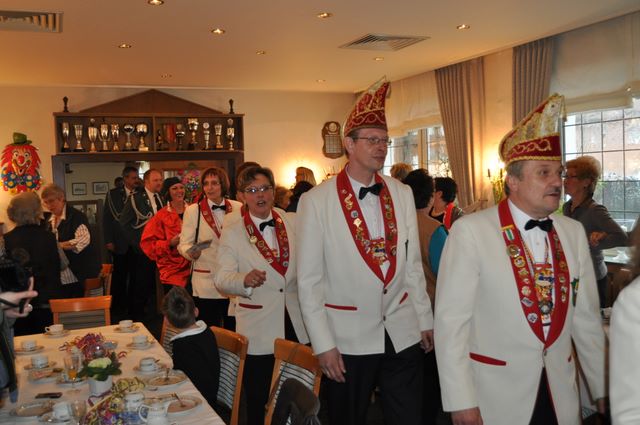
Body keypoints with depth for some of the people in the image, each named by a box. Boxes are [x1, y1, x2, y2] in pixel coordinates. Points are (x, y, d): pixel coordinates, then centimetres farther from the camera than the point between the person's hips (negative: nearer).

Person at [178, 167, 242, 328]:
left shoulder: (238, 208, 5)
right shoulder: (192, 210, 0)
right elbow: (183, 244, -1)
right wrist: (191, 252, -22)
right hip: (206, 283, -2)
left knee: (234, 331, 7)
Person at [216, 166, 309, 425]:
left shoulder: (294, 223, 5)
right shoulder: (232, 233, -2)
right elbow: (222, 279, -9)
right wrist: (245, 280, -29)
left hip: (298, 326, 2)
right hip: (259, 332, -2)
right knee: (259, 403, 9)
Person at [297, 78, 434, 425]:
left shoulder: (402, 194, 4)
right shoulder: (316, 201, -9)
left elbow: (412, 263, 10)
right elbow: (309, 280, -8)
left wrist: (425, 319, 10)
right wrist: (323, 344, -9)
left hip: (403, 335, 3)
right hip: (348, 339, -3)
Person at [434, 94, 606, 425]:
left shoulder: (573, 233, 3)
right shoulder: (470, 231, -13)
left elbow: (586, 316, 7)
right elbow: (450, 319, -14)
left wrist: (603, 389, 9)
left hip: (560, 395, 5)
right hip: (494, 396, -4)